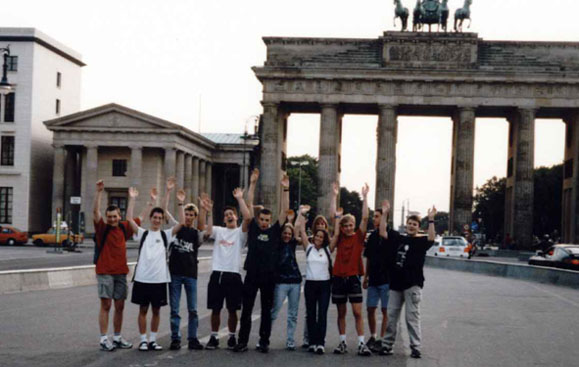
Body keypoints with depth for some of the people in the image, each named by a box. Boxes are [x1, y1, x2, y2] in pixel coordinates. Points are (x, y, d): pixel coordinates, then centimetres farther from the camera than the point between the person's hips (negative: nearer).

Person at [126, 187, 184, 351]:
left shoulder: (166, 235, 7)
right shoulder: (142, 233, 5)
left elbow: (182, 223, -4)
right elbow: (130, 219, -6)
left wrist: (180, 203, -12)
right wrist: (132, 199, -11)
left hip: (160, 279, 1)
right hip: (142, 277, -1)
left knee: (156, 310, 8)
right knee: (143, 309, 5)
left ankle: (153, 339, 18)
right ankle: (143, 340, 13)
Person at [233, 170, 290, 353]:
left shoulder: (275, 231, 5)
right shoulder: (253, 228, 6)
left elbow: (284, 210, 0)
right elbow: (249, 205, 4)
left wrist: (286, 189, -7)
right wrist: (252, 183, -1)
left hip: (269, 276, 0)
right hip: (252, 274, 0)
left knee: (267, 311, 7)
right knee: (246, 309, 3)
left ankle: (264, 342, 14)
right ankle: (242, 341, 7)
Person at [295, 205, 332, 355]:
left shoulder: (327, 249, 6)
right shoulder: (309, 248, 5)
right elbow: (301, 230, 0)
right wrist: (302, 214, -4)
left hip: (324, 284, 0)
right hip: (310, 284, 1)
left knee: (322, 314, -5)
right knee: (310, 314, 5)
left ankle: (320, 343, -7)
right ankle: (312, 342, 10)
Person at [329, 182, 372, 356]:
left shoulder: (358, 236, 2)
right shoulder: (339, 237, 6)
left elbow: (365, 218, -8)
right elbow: (334, 216, 1)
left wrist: (365, 197, -12)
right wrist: (334, 196, -2)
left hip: (353, 278, -2)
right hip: (338, 277, 2)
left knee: (357, 312, -5)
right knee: (341, 312, 9)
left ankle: (361, 344, -3)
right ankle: (342, 343, 16)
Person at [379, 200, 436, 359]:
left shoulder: (421, 241, -1)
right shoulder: (397, 238, 10)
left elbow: (431, 238, -21)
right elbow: (383, 232, 2)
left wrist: (431, 219, -27)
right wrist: (385, 214, -5)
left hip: (413, 284, -4)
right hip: (396, 283, 4)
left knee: (412, 317, -3)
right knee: (391, 316, 9)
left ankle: (415, 347, 2)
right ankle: (387, 345, 17)